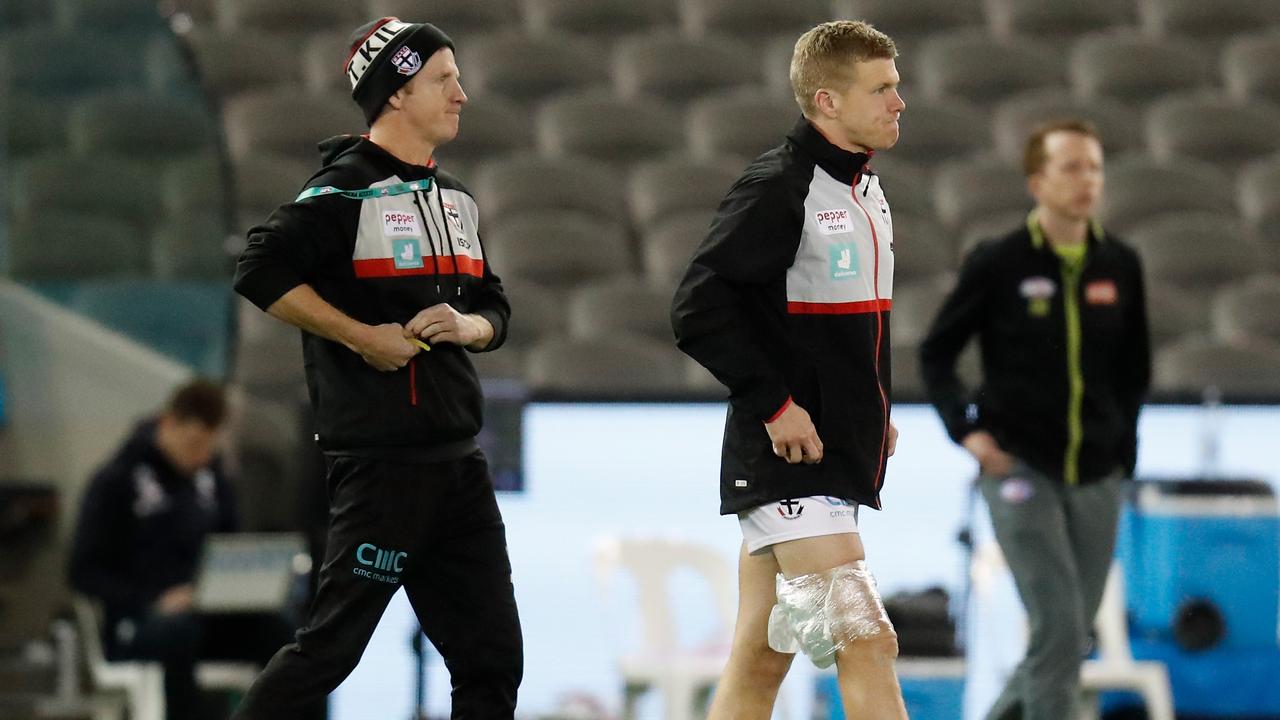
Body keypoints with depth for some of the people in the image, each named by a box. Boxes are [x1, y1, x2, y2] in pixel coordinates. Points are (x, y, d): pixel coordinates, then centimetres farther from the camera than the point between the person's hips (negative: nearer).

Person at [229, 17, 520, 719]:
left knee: (491, 658, 6)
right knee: (331, 646, -6)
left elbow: (494, 307, 23)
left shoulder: (455, 199, 17)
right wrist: (363, 337, -17)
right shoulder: (346, 190, -9)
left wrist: (470, 326, 0)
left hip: (458, 463, 8)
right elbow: (262, 271, -19)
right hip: (378, 464, -8)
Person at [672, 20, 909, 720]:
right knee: (866, 642, -14)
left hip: (838, 453, 9)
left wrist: (874, 409, 15)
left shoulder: (866, 189, 15)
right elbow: (698, 307, -17)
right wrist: (774, 404, -18)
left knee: (760, 657, 10)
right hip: (787, 455, -9)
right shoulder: (779, 186, -12)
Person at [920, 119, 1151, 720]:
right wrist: (967, 429, -9)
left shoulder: (1120, 266, 4)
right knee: (1060, 629, -15)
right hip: (1020, 470, -4)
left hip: (1096, 478, 4)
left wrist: (1122, 448, 12)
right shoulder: (998, 264, -6)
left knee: (1071, 638, 9)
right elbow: (935, 354, 3)